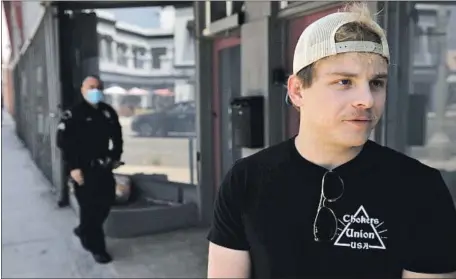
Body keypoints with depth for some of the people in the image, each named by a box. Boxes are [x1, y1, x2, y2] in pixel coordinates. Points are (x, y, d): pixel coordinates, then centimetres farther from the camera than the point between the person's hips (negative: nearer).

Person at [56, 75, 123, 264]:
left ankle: (84, 230, 38)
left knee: (106, 202, 13)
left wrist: (116, 156, 14)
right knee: (90, 207, -1)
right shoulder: (73, 114, -10)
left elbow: (117, 135, 20)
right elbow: (63, 141, -13)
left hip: (104, 167, 6)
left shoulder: (108, 112, 8)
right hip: (84, 169, -6)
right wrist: (73, 167, -17)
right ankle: (96, 247, 11)